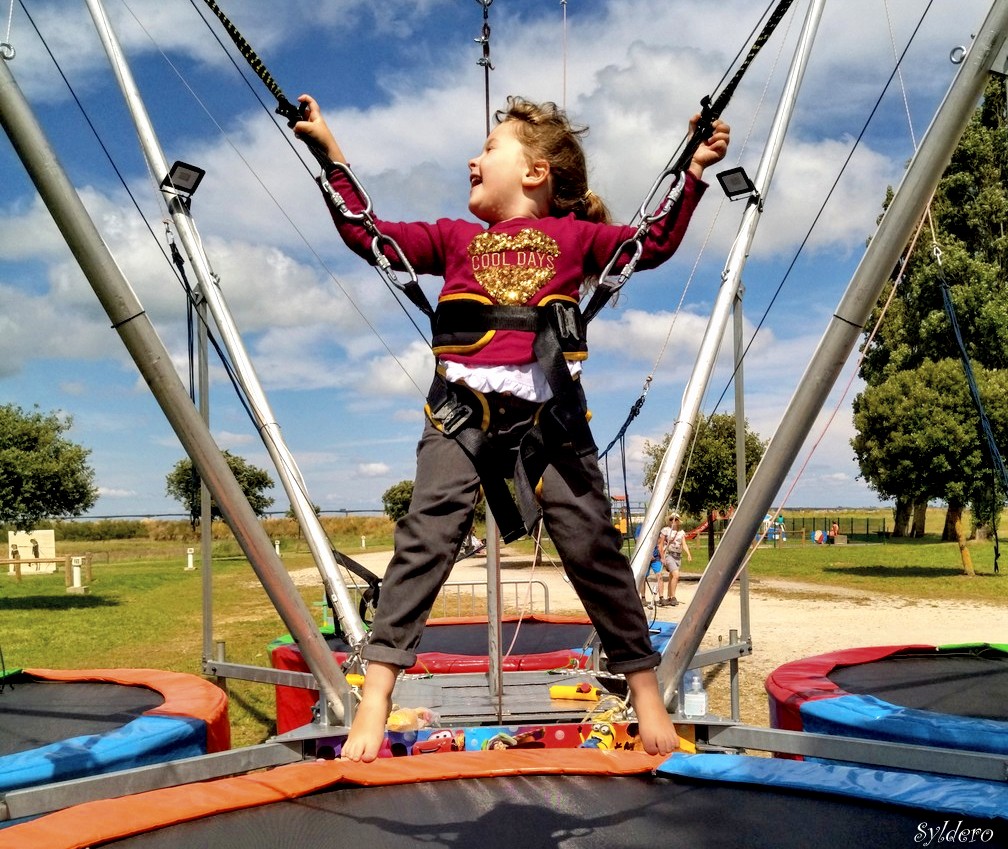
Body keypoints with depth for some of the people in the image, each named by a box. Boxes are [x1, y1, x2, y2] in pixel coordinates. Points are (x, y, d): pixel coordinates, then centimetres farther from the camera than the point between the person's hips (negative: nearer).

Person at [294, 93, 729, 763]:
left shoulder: (574, 235, 16)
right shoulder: (454, 238, 20)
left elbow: (656, 243, 17)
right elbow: (365, 233, 19)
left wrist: (693, 171, 11)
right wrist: (331, 153, 21)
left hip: (551, 413, -1)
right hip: (462, 411, 1)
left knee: (592, 545, 1)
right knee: (426, 537, -13)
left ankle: (646, 692, 15)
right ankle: (375, 696, -11)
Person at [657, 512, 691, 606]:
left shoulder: (681, 532, 13)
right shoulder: (665, 530, -2)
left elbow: (684, 545, 9)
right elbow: (660, 545, -2)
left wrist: (688, 554, -7)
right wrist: (662, 557, -8)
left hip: (678, 556, 6)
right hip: (669, 555, -6)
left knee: (672, 578, 9)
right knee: (676, 575, -20)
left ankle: (668, 598, 16)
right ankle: (673, 597, -15)